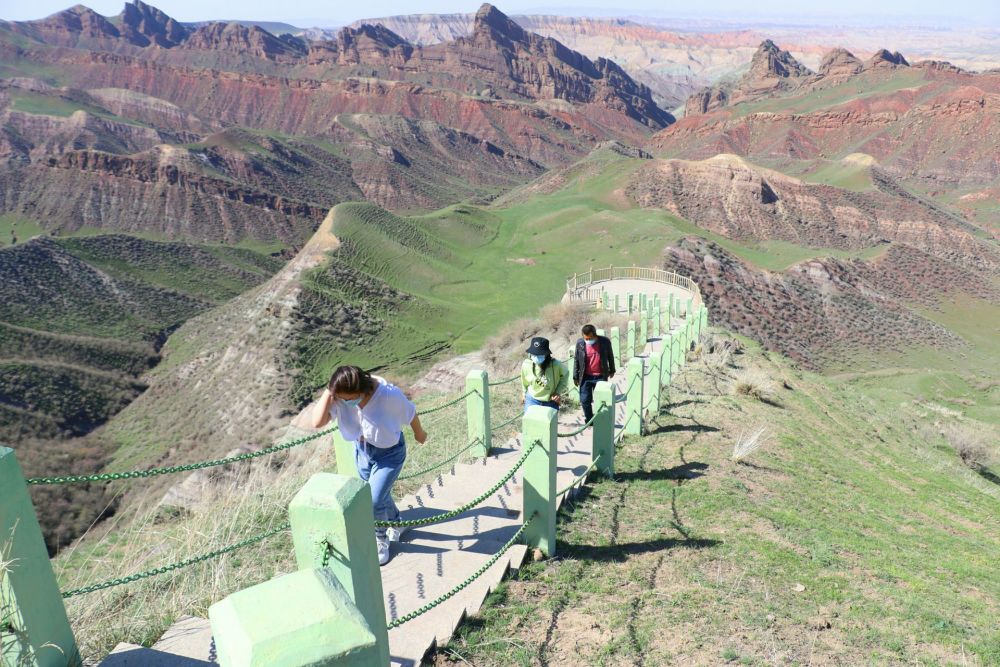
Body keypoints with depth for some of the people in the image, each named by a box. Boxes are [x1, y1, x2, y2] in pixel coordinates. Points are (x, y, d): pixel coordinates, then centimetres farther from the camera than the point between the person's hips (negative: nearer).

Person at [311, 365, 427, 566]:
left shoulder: (389, 394, -34)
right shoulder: (338, 396, -24)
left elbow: (410, 413, -15)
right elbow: (317, 422, -35)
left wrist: (419, 433, 3)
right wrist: (328, 392, -38)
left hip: (389, 452, -5)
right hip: (362, 450, 5)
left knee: (374, 500, -10)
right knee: (379, 495, 22)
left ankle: (380, 539, 21)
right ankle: (395, 523, 54)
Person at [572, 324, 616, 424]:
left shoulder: (605, 341, -10)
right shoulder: (580, 343, -7)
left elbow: (610, 356, 6)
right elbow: (576, 360, 2)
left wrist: (612, 370, 15)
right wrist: (575, 377, 4)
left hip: (600, 377, -1)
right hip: (586, 377, 1)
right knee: (585, 400, 3)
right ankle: (589, 420, 22)